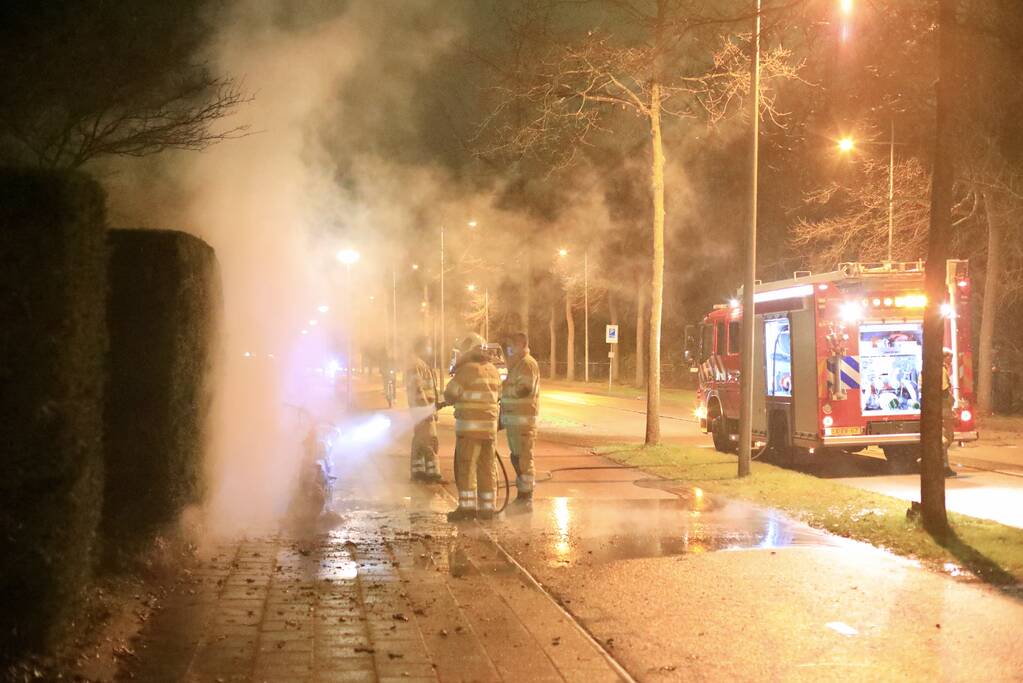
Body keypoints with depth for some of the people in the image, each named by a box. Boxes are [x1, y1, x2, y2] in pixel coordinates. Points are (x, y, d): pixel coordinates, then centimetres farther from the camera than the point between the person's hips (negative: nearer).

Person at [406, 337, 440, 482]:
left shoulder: (422, 365, 18)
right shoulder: (416, 365, -15)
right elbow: (417, 389, -21)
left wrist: (432, 408, 24)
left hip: (424, 409, 11)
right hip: (423, 409, -11)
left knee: (419, 441, 12)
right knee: (430, 440, -11)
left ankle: (417, 471, 16)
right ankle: (432, 472, -12)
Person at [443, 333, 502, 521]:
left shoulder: (468, 369, -10)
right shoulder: (492, 370, 13)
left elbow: (450, 393, -10)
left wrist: (450, 400, 13)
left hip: (470, 426, -7)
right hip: (489, 426, 7)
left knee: (465, 466, -2)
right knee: (486, 468, 9)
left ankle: (467, 507, -5)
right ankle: (487, 508, 11)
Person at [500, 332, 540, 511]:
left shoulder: (527, 364, -12)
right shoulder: (516, 363, 21)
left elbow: (523, 389, -22)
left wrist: (502, 388, -13)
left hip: (523, 419, -11)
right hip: (513, 418, 11)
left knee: (523, 458, -9)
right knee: (516, 458, 15)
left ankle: (526, 499, -7)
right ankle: (522, 496, 22)